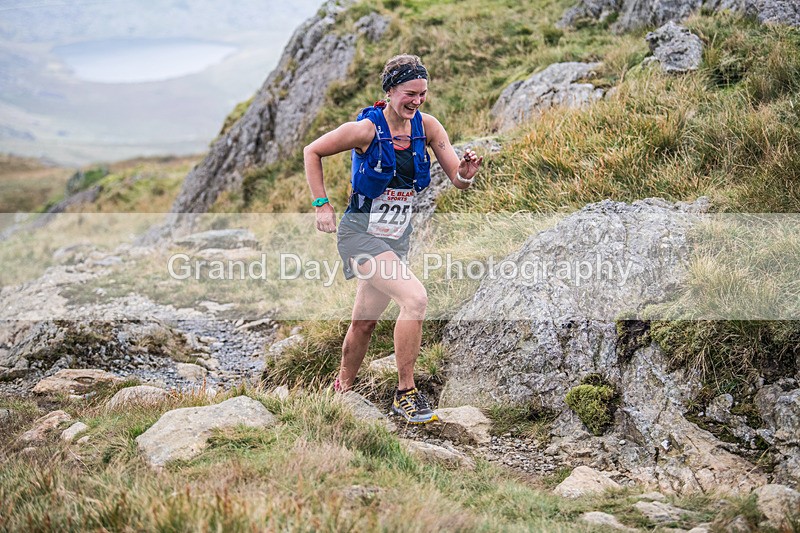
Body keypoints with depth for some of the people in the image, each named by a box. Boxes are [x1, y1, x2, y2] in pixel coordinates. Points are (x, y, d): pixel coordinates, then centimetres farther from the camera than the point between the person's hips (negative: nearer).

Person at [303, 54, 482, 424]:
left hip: (397, 238, 6)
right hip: (361, 233, -6)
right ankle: (405, 393, -11)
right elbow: (312, 152, -5)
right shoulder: (366, 129, -17)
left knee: (364, 323, 14)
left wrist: (466, 172, -26)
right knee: (415, 299, -23)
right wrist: (322, 205, -8)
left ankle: (341, 391, 35)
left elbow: (458, 180, -3)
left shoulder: (426, 127, -3)